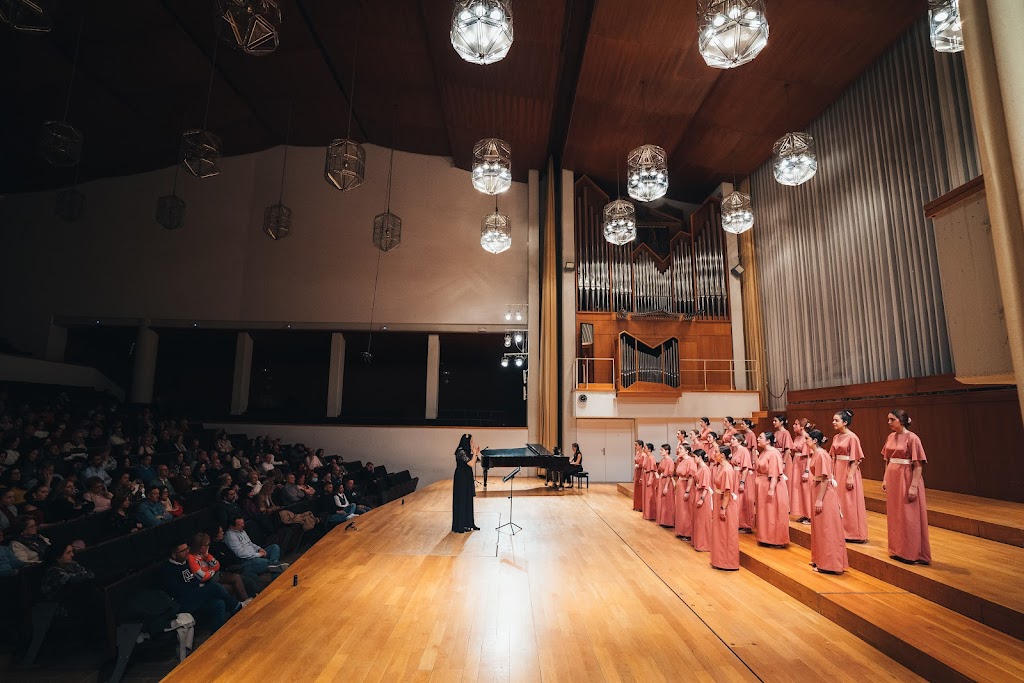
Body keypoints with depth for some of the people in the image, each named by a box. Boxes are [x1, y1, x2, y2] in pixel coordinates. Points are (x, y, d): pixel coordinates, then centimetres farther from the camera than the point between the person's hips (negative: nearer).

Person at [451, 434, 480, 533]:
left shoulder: (467, 451, 8)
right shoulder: (461, 452, -20)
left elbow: (473, 462, 10)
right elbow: (471, 464, -23)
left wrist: (476, 453, 1)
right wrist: (474, 453, -15)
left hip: (467, 478, 9)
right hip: (461, 479, -9)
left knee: (468, 501, 15)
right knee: (461, 501, 0)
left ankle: (467, 524, 26)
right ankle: (460, 526, 10)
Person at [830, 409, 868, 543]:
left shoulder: (852, 437, -14)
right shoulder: (836, 437, 8)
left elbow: (855, 460, -15)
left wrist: (850, 477, -17)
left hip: (849, 471, -7)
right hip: (837, 471, 7)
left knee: (850, 503, 1)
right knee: (839, 501, 13)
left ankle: (854, 533, 13)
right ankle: (841, 530, 24)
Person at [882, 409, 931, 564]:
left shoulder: (912, 438, -13)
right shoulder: (890, 437, 6)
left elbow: (918, 465, -15)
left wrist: (913, 486, -18)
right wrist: (885, 479, 10)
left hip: (907, 479, -7)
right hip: (892, 479, 7)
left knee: (908, 518, 3)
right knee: (894, 516, 13)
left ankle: (911, 553, 15)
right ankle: (897, 550, 25)